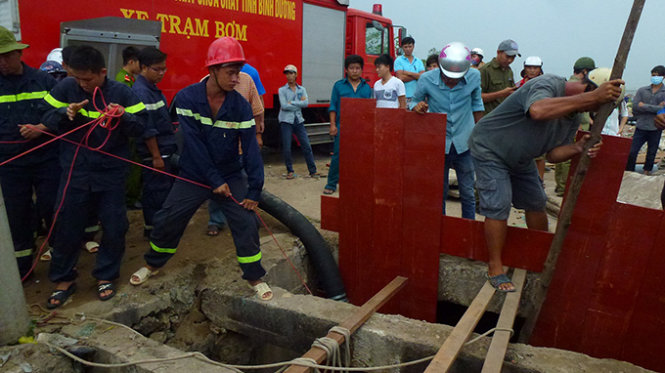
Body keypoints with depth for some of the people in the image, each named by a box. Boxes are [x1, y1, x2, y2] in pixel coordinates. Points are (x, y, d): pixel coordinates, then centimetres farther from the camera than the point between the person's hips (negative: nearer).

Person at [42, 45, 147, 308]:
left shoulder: (121, 92, -7)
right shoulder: (66, 87, -4)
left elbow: (141, 126, -7)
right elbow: (48, 120, 1)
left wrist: (124, 116, -28)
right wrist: (65, 113, -20)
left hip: (111, 173, -1)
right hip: (75, 171, 1)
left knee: (115, 227, 7)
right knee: (67, 227, 10)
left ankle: (106, 275, 29)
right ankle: (63, 279, 30)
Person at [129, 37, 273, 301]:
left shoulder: (240, 106, -10)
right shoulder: (187, 98, -13)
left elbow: (250, 148, -13)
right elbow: (194, 143, -17)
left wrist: (255, 190, -19)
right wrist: (214, 180, -20)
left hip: (231, 176, 0)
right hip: (193, 176, 0)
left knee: (246, 224, -8)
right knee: (167, 221, 6)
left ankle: (255, 278, 10)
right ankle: (152, 265, 34)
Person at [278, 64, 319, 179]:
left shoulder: (302, 89, 11)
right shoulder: (282, 90, 4)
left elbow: (306, 103, -6)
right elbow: (284, 105, -11)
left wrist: (291, 103, -11)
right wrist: (299, 104, -5)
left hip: (299, 120, 2)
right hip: (286, 121, -2)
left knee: (306, 146, -1)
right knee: (286, 148, -3)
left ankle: (313, 171, 5)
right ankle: (290, 171, 12)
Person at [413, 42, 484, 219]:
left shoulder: (474, 77, -8)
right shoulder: (427, 80, -13)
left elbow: (476, 104, 8)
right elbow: (416, 100, 3)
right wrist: (418, 107, -22)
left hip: (464, 143, 1)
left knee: (468, 192, 9)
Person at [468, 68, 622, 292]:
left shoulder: (574, 117, -1)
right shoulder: (547, 85, -28)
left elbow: (552, 154, -3)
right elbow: (538, 111, -54)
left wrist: (578, 148, -24)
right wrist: (592, 96, -54)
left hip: (520, 159, 9)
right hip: (490, 149, -9)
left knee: (536, 203, 13)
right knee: (498, 206, -15)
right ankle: (495, 269, -3)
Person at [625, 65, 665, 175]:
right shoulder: (642, 91, 7)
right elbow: (635, 106, -7)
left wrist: (645, 106, -10)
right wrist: (656, 108, -9)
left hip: (656, 129, 0)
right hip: (641, 127, 1)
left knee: (651, 154, 10)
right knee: (632, 152, -3)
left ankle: (646, 173, 26)